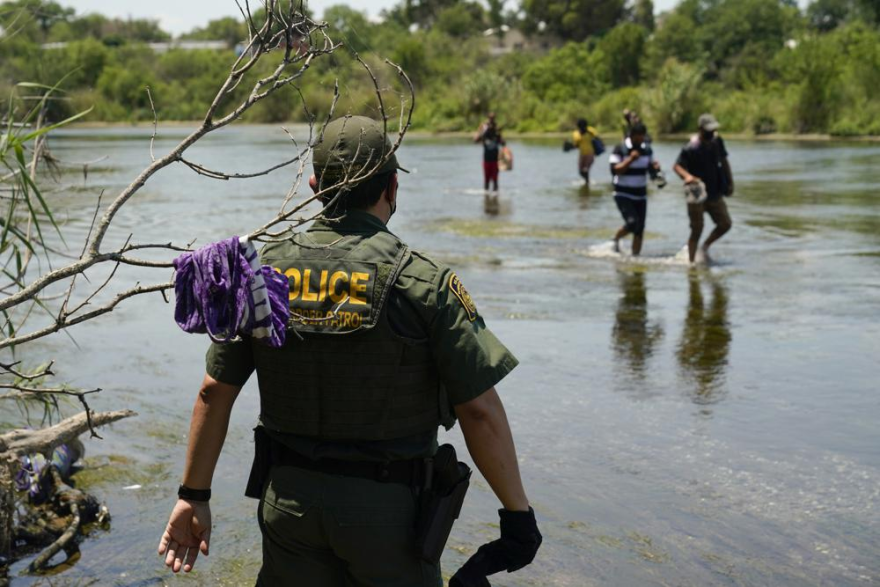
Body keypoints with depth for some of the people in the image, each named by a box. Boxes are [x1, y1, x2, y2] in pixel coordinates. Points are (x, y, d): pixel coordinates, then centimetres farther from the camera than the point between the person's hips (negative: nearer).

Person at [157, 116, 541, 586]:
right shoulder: (423, 283, -14)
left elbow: (214, 392, 1)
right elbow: (480, 411, -15)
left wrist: (194, 495, 11)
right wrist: (517, 512, -6)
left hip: (287, 500, 4)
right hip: (386, 508, -3)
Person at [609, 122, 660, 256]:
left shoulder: (647, 149, 6)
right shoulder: (620, 149, -10)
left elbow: (650, 167, 17)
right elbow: (615, 170, -17)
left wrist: (655, 167, -7)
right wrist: (630, 159, -26)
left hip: (641, 195, 5)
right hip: (623, 194, -5)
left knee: (640, 229, 1)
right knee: (632, 222, -19)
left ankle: (635, 255, 11)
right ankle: (616, 239, 10)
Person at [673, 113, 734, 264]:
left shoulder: (717, 141, 3)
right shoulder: (691, 147, -17)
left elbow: (724, 162, 16)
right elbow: (677, 166, -21)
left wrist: (730, 182, 14)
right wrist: (687, 176, -40)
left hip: (715, 193, 6)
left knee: (725, 224, 4)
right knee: (697, 230, -2)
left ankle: (705, 246, 24)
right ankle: (691, 261, 10)